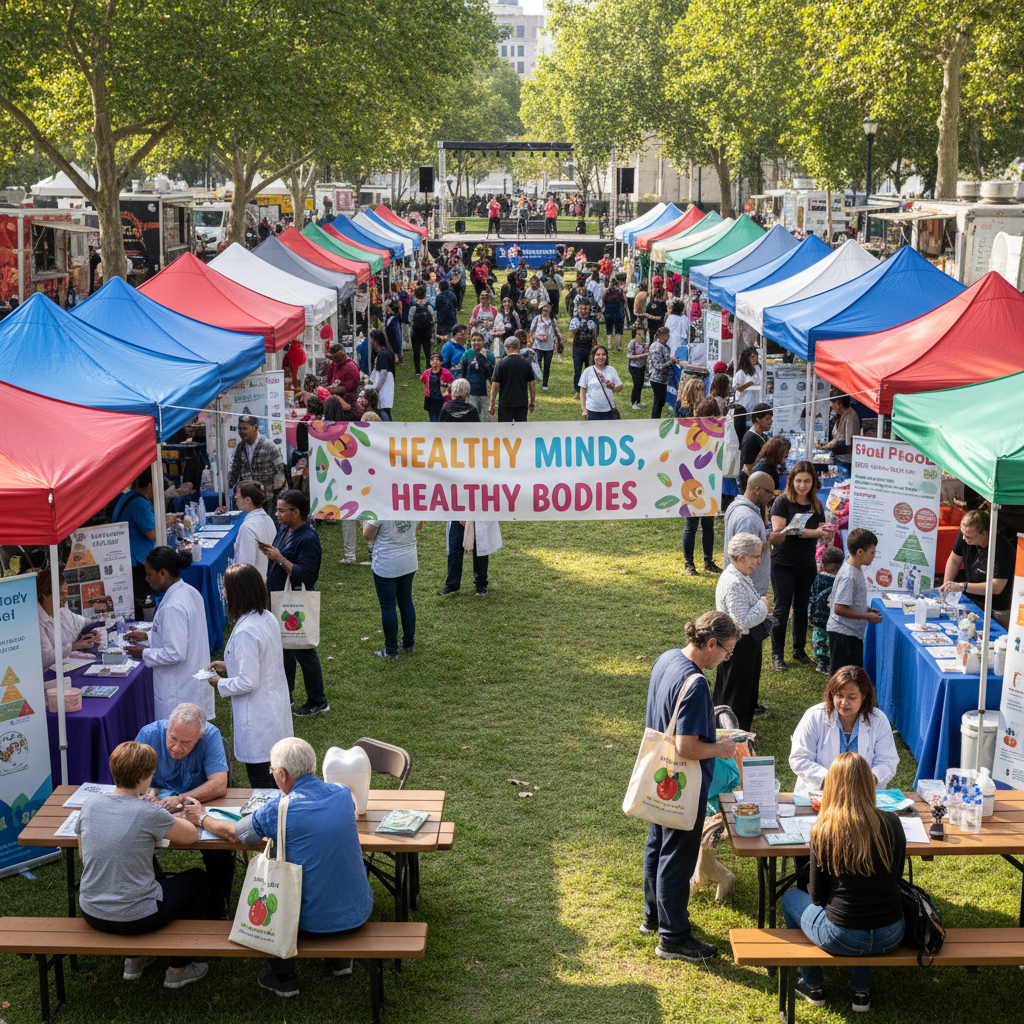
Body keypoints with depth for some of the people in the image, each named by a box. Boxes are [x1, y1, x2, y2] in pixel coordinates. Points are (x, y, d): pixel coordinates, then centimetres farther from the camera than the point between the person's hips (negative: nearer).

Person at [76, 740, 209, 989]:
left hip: (91, 914, 6)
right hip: (134, 919, -6)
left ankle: (135, 961, 40)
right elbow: (192, 835, -5)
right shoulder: (150, 814, -21)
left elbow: (83, 852, 10)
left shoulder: (90, 804, -6)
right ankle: (178, 970, 29)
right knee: (198, 879, 20)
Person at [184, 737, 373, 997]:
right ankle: (340, 957, 41)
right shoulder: (343, 793, -2)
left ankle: (283, 977, 30)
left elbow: (232, 834, 5)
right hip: (360, 913, 4)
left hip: (312, 922, -4)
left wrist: (202, 818, 25)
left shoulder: (277, 810, -16)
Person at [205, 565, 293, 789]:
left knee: (260, 786, 4)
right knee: (276, 781, 21)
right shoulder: (269, 619, 2)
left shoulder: (245, 632, -25)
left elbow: (248, 683, -24)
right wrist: (229, 667, 14)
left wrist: (220, 684, -7)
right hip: (277, 710, 9)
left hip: (257, 719, -9)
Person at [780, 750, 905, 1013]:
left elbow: (818, 896, -4)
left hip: (842, 939, -3)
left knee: (790, 897, 27)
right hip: (891, 937, 4)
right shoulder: (891, 823, -6)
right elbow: (896, 878, 9)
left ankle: (812, 986, 38)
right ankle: (861, 990, 36)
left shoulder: (824, 829, -14)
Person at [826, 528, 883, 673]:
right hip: (843, 634, -10)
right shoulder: (848, 576, -22)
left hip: (853, 632, 10)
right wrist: (867, 616, -17)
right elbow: (839, 609, -25)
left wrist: (867, 610, 10)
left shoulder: (856, 571, 9)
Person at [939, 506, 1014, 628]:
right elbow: (954, 560, 5)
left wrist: (962, 586, -30)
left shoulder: (1002, 548, -27)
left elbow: (996, 587, -27)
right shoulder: (965, 533, -12)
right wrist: (945, 587, -3)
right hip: (971, 600, 5)